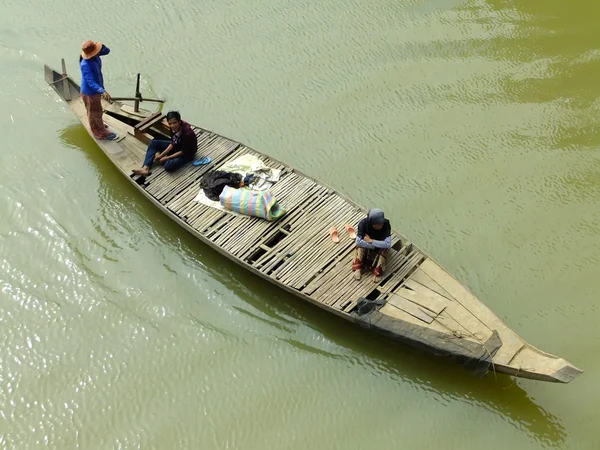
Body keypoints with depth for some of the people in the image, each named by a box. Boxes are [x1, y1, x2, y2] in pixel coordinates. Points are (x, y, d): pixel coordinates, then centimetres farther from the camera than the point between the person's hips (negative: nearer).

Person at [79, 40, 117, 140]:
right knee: (95, 113, 13)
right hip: (90, 91, -8)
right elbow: (91, 82, -39)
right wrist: (102, 91, -49)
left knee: (94, 111, 31)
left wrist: (101, 46, -24)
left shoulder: (94, 56, -15)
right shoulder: (85, 65, -38)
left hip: (95, 89, 8)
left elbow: (107, 51, -2)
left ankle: (97, 126, 53)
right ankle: (100, 133, 31)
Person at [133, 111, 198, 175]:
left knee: (168, 166, -32)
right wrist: (161, 155, -12)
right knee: (154, 143, 1)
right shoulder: (174, 127, -15)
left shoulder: (187, 133, -36)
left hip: (187, 153, -8)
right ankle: (145, 168, -10)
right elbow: (173, 143, -4)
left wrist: (166, 158, -22)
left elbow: (183, 152, -25)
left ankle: (161, 160, 2)